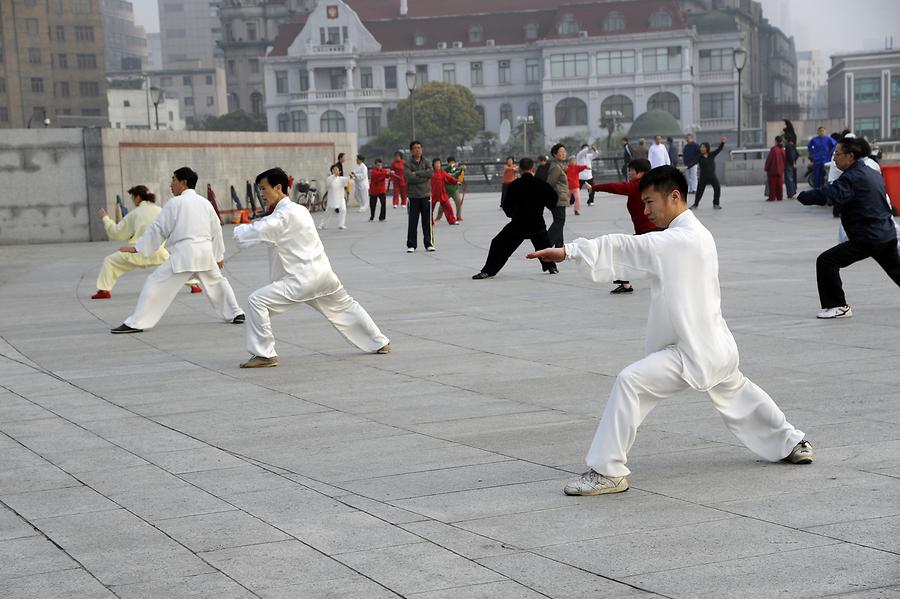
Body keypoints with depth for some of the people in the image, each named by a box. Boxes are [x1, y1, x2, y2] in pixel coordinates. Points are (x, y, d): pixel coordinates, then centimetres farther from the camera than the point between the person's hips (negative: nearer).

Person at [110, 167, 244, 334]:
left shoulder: (175, 203, -1)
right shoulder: (205, 203, 16)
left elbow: (158, 229, -3)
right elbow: (216, 230, 22)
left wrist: (137, 248, 3)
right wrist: (219, 255, 32)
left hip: (184, 253, -6)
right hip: (205, 252, 6)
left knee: (156, 283, -4)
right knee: (217, 281, 29)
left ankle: (136, 323, -9)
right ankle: (236, 314, 29)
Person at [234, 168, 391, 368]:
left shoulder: (283, 215, -15)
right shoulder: (298, 209, 13)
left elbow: (247, 237, -18)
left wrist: (240, 228, 4)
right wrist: (254, 227, 10)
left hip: (304, 278, -9)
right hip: (323, 272, 9)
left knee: (257, 301, -11)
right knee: (346, 307, 29)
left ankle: (264, 354, -8)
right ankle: (380, 343, 41)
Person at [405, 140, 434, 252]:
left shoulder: (426, 162, 9)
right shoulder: (408, 164, 1)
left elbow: (430, 173, -9)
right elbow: (409, 178, -14)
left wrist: (416, 173, -12)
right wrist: (424, 177, -10)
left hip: (426, 195, 2)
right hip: (413, 196, -2)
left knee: (427, 222, 2)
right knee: (412, 222, 0)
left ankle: (428, 244, 9)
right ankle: (411, 245, 8)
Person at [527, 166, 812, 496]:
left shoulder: (678, 240, -20)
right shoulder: (699, 236, 11)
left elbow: (624, 249, -28)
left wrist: (569, 251, -34)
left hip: (694, 351, -10)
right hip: (715, 345, 10)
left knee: (630, 382, -19)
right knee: (736, 392, 33)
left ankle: (607, 472, -18)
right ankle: (792, 443, 51)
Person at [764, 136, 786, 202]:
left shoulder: (773, 149, -15)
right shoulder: (782, 150, 3)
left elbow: (769, 159, -12)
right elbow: (785, 160, 12)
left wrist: (766, 168, -4)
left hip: (773, 170, -6)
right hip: (780, 170, 6)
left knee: (772, 184, -2)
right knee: (779, 184, 10)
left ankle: (772, 197, -3)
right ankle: (779, 197, 12)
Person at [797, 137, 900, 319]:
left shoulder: (852, 177, -16)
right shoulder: (873, 173, 14)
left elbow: (831, 194, -31)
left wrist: (802, 196, -28)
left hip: (867, 238, -9)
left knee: (826, 261, -8)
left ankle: (838, 306, -7)